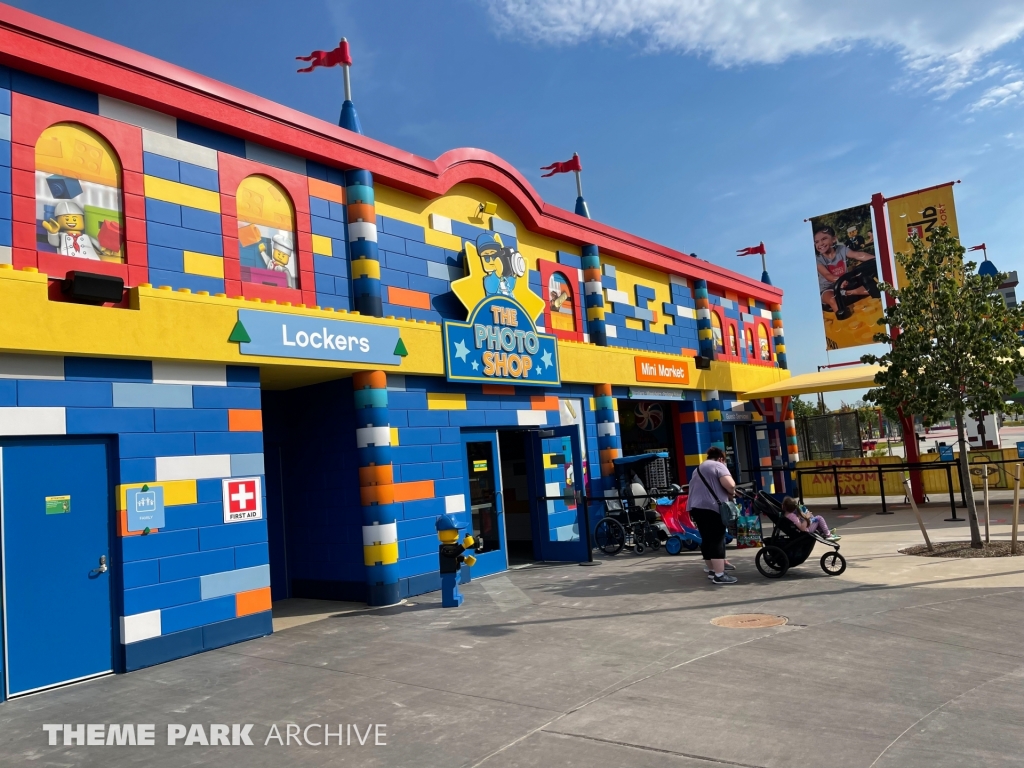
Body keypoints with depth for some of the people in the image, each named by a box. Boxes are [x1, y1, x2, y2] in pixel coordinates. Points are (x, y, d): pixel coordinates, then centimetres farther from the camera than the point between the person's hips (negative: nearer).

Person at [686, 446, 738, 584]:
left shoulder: (698, 469, 27)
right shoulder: (718, 466, 0)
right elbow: (729, 485, -15)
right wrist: (732, 493, 5)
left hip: (695, 507, 8)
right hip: (711, 508, -8)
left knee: (707, 539, 15)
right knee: (717, 540, -8)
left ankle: (711, 569, 23)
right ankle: (719, 575, -11)